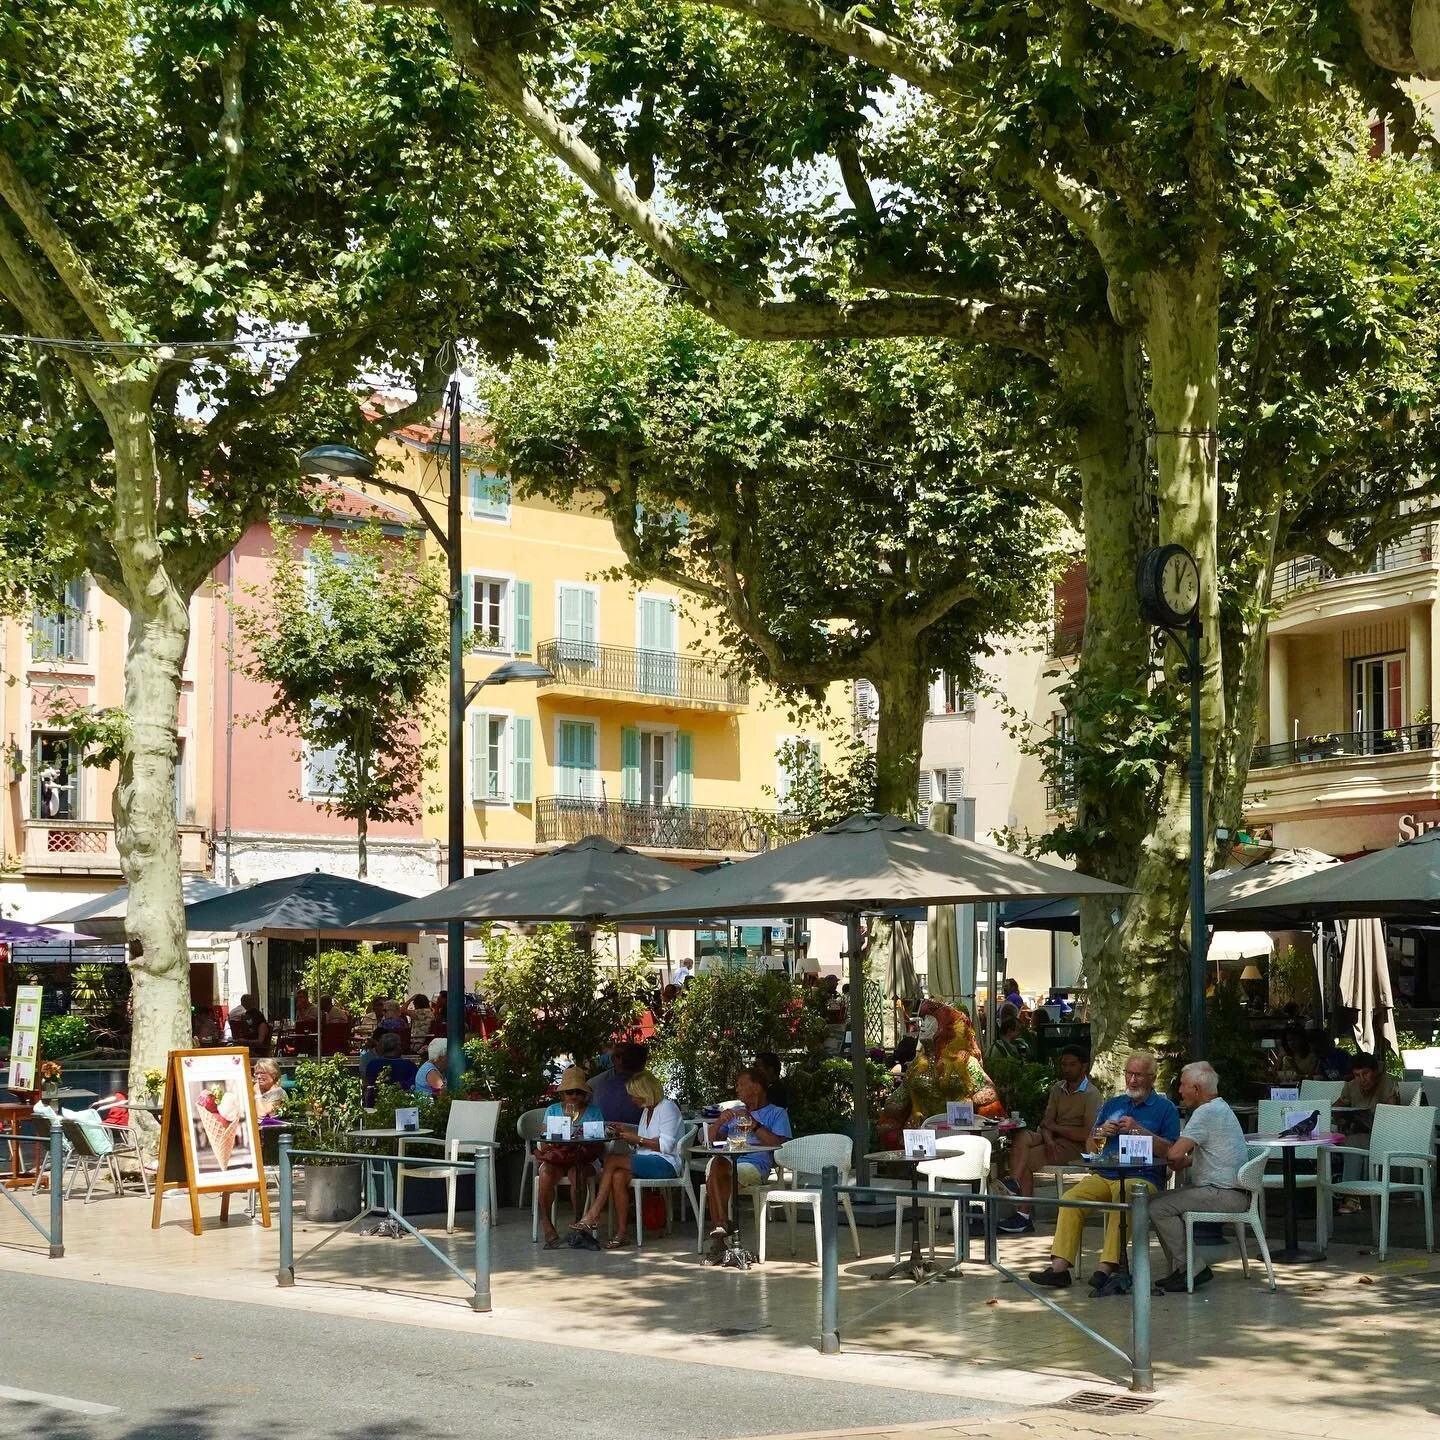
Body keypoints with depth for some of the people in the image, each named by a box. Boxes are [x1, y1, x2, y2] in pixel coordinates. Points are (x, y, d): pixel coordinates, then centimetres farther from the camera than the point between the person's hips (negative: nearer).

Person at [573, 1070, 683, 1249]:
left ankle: (593, 1215, -18)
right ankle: (621, 1232, -26)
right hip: (647, 1163, 8)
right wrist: (625, 1133, 9)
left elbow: (666, 1145, -15)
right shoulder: (646, 1110, 22)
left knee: (611, 1160, -21)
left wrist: (637, 1138, -13)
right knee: (618, 1176, -24)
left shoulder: (667, 1108, -5)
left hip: (665, 1164, -8)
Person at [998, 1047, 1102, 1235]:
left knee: (1026, 1159, -23)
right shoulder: (1058, 1088, 13)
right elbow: (1047, 1121, 6)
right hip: (1054, 1139, 6)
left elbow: (1088, 1134, -16)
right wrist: (1048, 1138, -17)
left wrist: (1054, 1127, -9)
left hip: (1075, 1145, -6)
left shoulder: (1091, 1094, -8)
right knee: (1022, 1137, -23)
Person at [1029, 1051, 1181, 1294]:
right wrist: (1101, 1132, 3)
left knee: (1122, 1198, -38)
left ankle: (1107, 1268, -42)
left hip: (1142, 1177, -5)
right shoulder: (1112, 1104, 25)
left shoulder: (1165, 1108, 10)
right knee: (1071, 1197, -23)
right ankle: (1060, 1266, -29)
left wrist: (1139, 1130, -10)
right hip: (1104, 1174, 5)